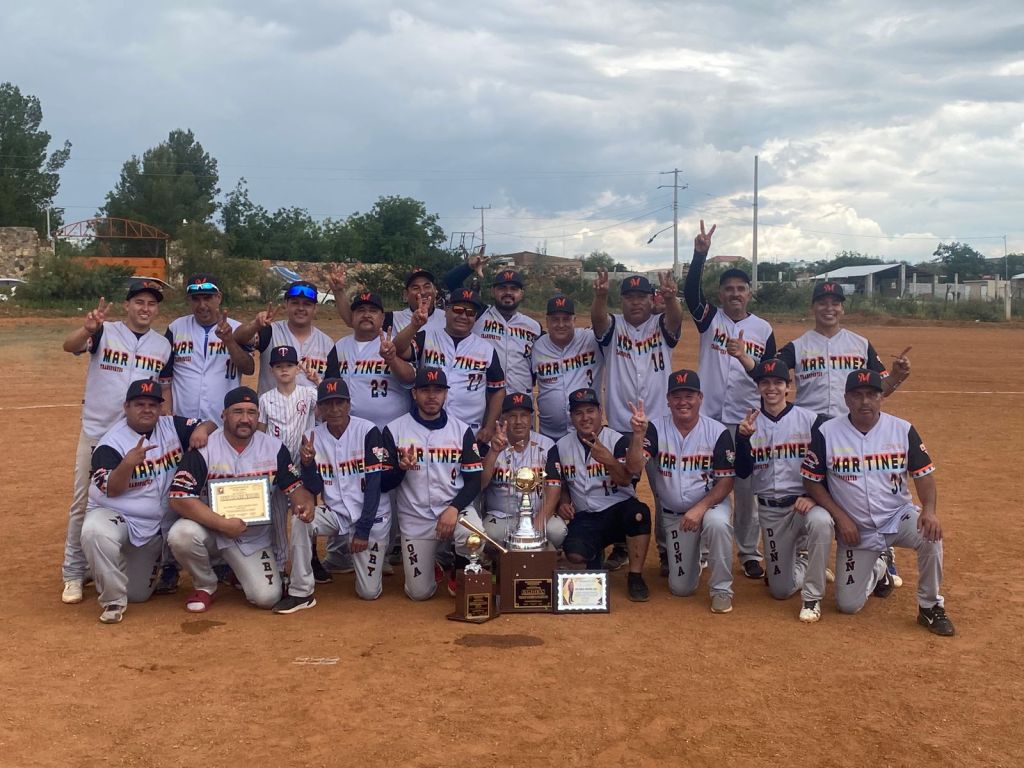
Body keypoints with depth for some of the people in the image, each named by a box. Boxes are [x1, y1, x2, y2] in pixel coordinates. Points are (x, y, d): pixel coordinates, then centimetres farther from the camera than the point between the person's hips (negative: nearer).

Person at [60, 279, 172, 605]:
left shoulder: (163, 345, 5)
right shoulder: (105, 331, -6)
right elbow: (69, 346, -24)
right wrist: (88, 329, -45)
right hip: (96, 433, -3)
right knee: (83, 504, 3)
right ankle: (73, 575, 13)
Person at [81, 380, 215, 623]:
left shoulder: (173, 427, -3)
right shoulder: (111, 443, -14)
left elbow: (211, 426, -1)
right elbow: (111, 491, -22)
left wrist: (201, 430, -25)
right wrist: (128, 463, -40)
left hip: (156, 527, 4)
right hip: (115, 515, -3)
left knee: (138, 595, 8)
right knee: (96, 533, -40)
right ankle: (113, 600, -19)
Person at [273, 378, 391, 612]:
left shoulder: (367, 432, -14)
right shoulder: (313, 437, -3)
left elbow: (374, 484, -14)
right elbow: (314, 489, -5)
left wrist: (363, 530, -16)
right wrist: (307, 463, -26)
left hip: (372, 516, -3)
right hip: (335, 513, 3)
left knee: (369, 592, -4)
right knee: (300, 521, -28)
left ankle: (375, 555, 29)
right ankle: (302, 593, -15)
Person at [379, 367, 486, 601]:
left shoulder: (462, 430, 0)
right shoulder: (394, 430, -3)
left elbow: (474, 480, -1)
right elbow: (384, 484, -3)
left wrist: (454, 509, -18)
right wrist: (401, 468, -24)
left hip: (455, 507, 0)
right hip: (415, 518, 0)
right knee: (420, 592, -2)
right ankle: (428, 561, 34)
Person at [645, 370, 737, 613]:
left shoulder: (718, 432, -13)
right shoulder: (656, 429, -10)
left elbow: (726, 482, -11)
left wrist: (699, 508, -25)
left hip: (710, 503, -2)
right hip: (672, 514, 2)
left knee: (717, 523, -38)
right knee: (681, 588, 3)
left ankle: (721, 590, -17)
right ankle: (694, 553, 38)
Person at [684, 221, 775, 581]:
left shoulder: (763, 329, 4)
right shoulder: (709, 318, 3)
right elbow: (690, 291, -16)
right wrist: (700, 254, -29)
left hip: (746, 420, 0)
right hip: (707, 416, 0)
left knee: (746, 487, 5)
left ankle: (749, 552, 15)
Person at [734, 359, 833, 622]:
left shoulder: (810, 420, -6)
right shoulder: (749, 423, 0)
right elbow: (743, 472, -8)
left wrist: (813, 496, -20)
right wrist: (744, 437, -23)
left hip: (804, 502, -2)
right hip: (769, 510, 2)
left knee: (821, 521, -40)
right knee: (781, 590, 4)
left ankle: (812, 597, -21)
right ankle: (803, 561, 39)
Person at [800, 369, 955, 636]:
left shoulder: (903, 430, -7)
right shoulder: (827, 433, -10)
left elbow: (923, 473, -6)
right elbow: (812, 481, -5)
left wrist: (929, 510, -25)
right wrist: (841, 517, -14)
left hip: (898, 518, 0)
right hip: (855, 529, 0)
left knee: (930, 534, -34)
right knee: (848, 605, -1)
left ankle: (930, 608, -10)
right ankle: (878, 570, 34)